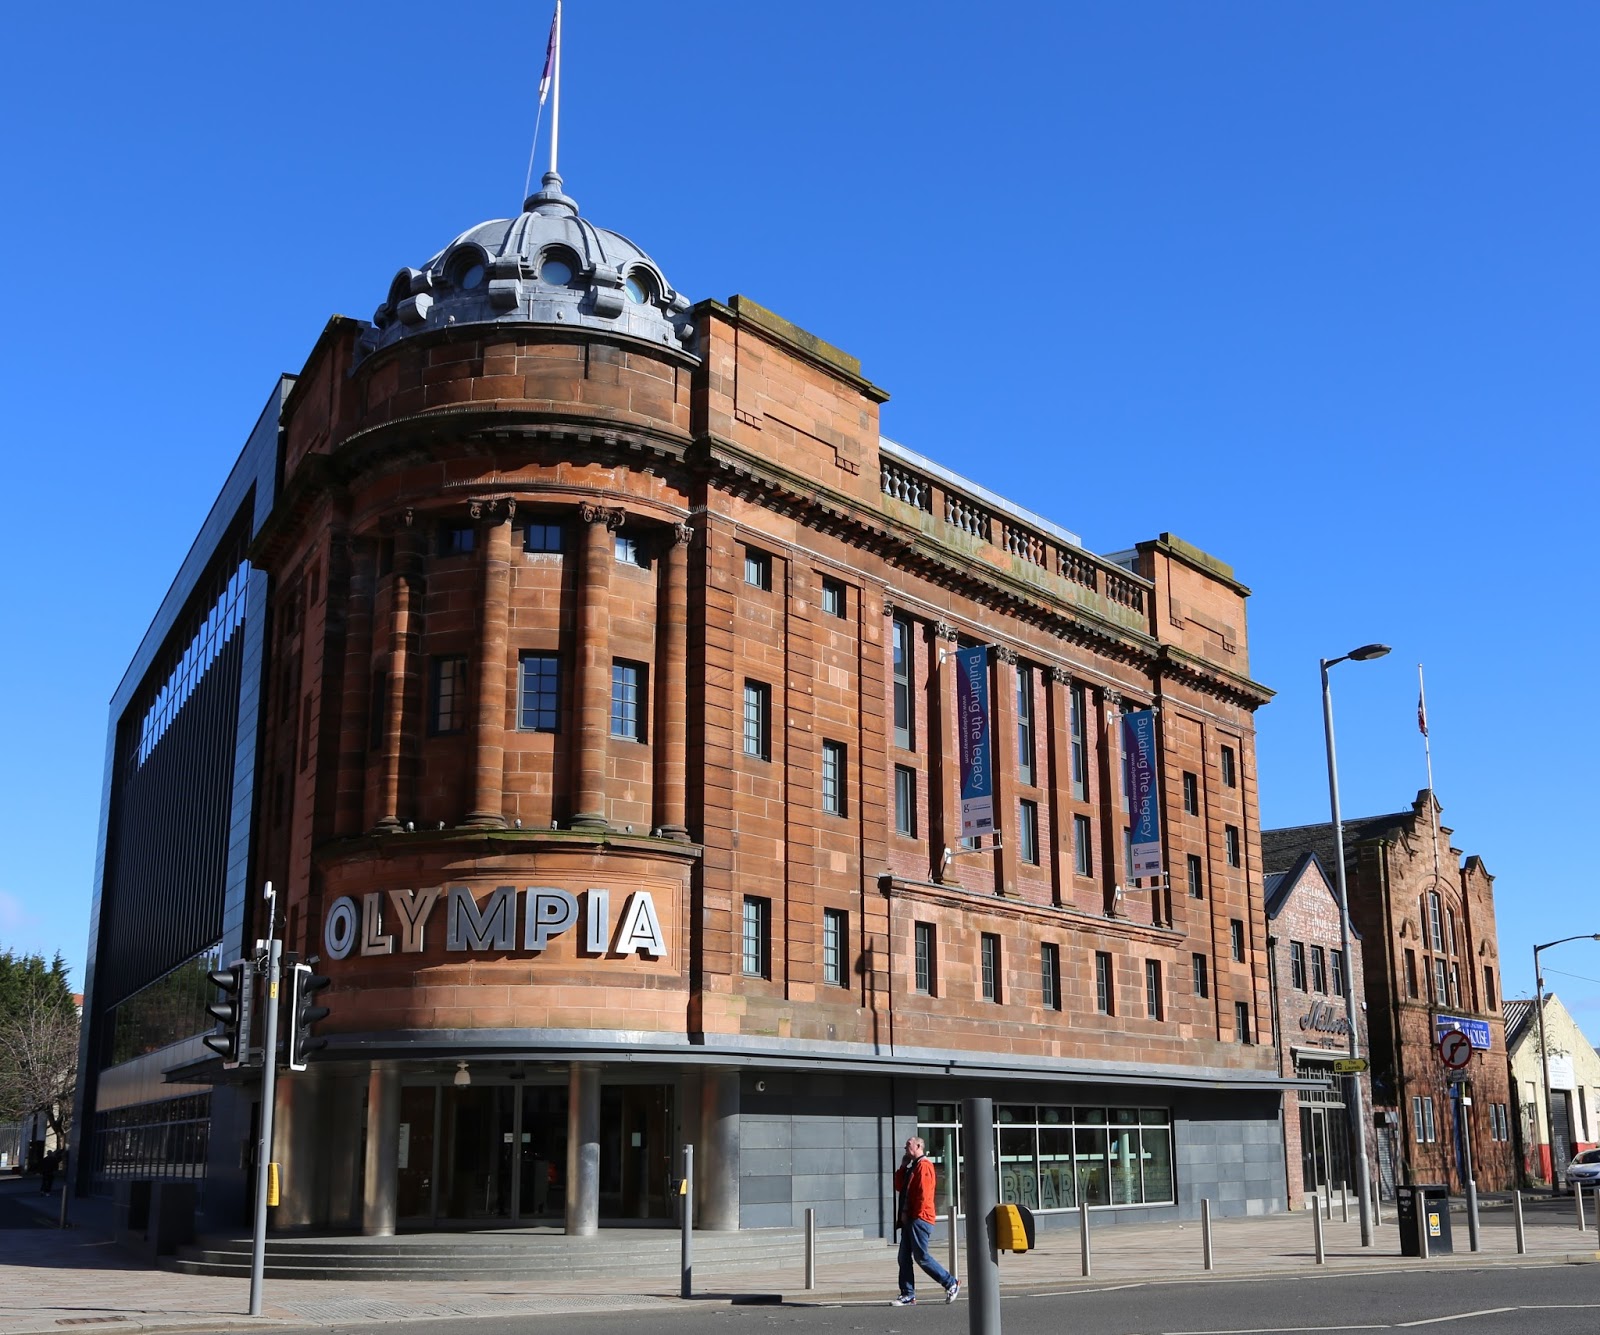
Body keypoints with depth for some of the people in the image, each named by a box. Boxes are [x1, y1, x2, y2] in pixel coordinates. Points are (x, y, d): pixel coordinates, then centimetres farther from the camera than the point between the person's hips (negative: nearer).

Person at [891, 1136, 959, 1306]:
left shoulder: (924, 1165, -10)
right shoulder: (912, 1167, 21)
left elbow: (924, 1193, -18)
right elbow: (899, 1186, 18)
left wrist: (913, 1215, -15)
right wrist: (903, 1167, 10)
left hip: (920, 1219, -10)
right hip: (910, 1220, 10)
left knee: (922, 1257, -9)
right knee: (904, 1257, 5)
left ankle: (951, 1283, 2)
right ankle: (908, 1294, 7)